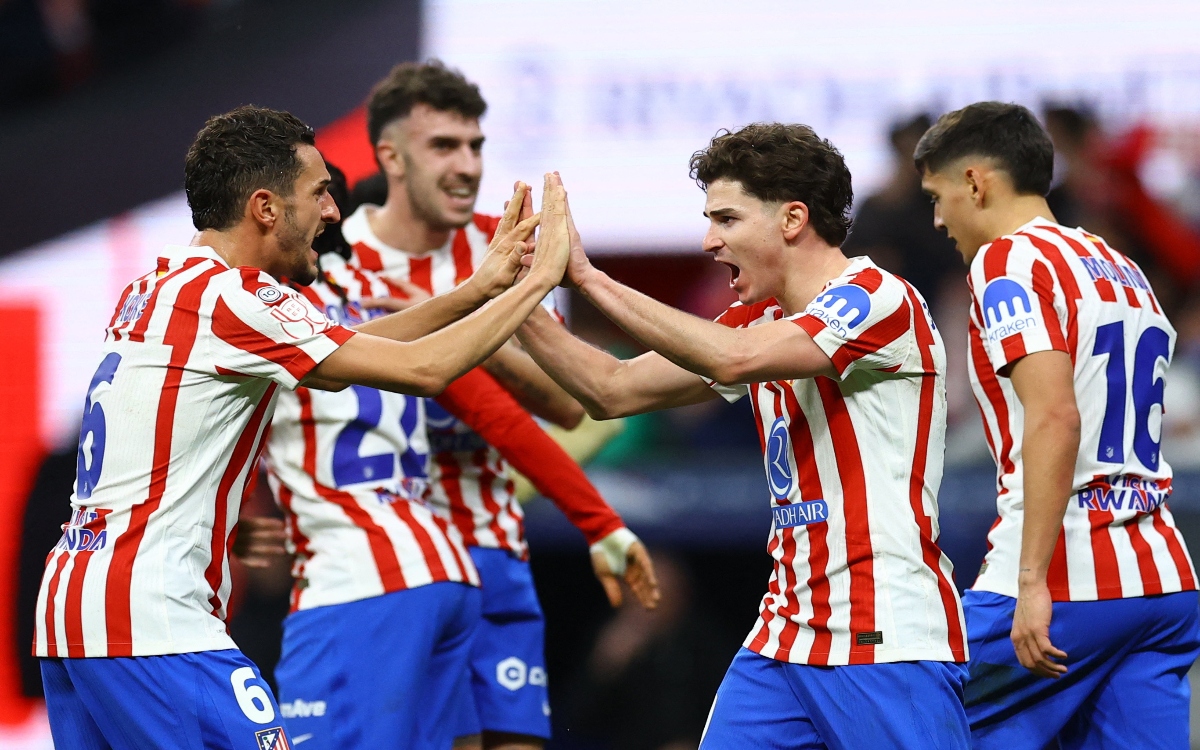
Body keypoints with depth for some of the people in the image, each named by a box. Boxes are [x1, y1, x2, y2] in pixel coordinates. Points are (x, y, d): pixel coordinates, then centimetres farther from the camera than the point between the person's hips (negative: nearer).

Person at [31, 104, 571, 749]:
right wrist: (539, 278, 0)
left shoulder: (154, 291, 16)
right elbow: (423, 369, -11)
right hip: (148, 624, -10)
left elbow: (332, 360, 22)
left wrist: (477, 290, 19)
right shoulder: (228, 297, -12)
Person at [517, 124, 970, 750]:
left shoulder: (878, 300, -11)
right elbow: (613, 390, 15)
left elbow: (732, 358, -25)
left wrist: (588, 276, -22)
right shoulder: (760, 322, 16)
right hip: (784, 645, 8)